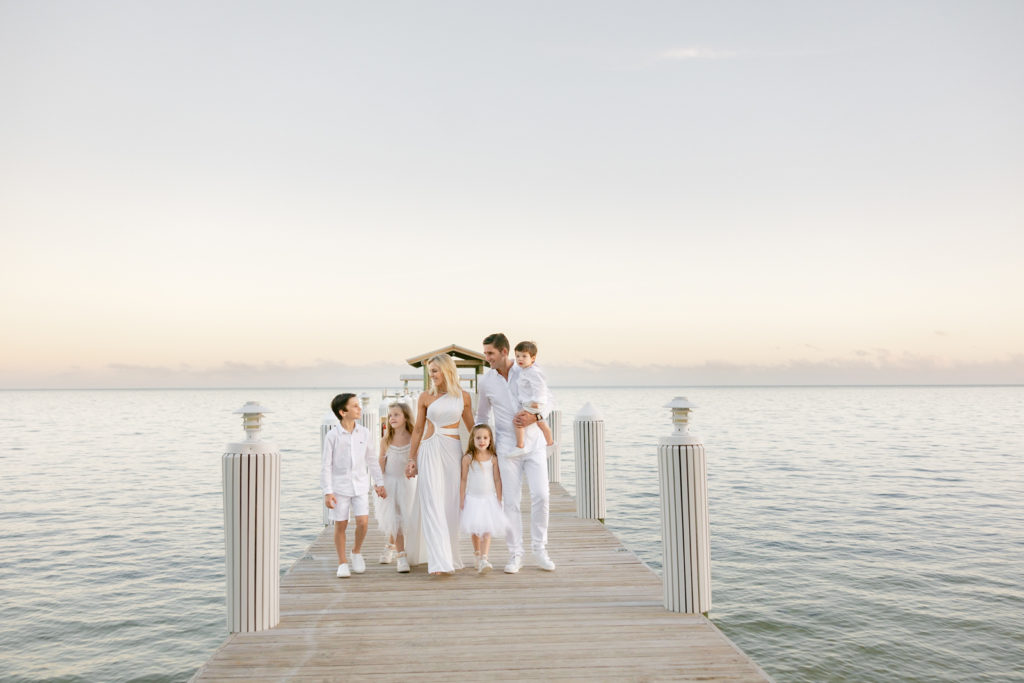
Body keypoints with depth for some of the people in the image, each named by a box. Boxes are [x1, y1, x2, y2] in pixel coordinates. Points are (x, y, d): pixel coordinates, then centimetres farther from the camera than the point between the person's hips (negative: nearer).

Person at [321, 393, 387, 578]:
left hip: (360, 485, 2)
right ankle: (342, 562, 18)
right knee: (341, 525, 3)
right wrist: (327, 492, -10)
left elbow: (371, 460, 12)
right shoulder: (332, 436, -8)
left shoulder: (364, 433, 2)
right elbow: (326, 465, -6)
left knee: (363, 521, -9)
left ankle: (356, 552, 18)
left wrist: (380, 483, 13)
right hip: (339, 486, -2)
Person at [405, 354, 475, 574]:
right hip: (430, 451, -1)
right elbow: (418, 429, 8)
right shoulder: (426, 397, 3)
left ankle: (451, 557, 17)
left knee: (451, 505, 4)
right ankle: (440, 562, -10)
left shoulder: (463, 396, 5)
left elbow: (472, 427, 14)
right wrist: (412, 459, 6)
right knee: (433, 504, -8)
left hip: (453, 450, 1)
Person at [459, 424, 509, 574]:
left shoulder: (493, 458, -5)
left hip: (489, 498, -1)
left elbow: (497, 480, 0)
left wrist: (499, 500, 1)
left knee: (487, 530, -9)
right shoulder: (468, 458, -6)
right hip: (473, 498, 1)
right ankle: (476, 555, 33)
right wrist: (462, 499, 1)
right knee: (475, 530, 13)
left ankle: (483, 560, -14)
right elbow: (464, 480, 0)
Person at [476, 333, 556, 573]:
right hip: (507, 447, 1)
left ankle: (539, 549, 10)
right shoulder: (485, 382, 2)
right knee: (511, 501, 0)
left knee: (541, 495, -7)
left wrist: (535, 417, -13)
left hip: (533, 443, 0)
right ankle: (515, 554, 12)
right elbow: (481, 415, 15)